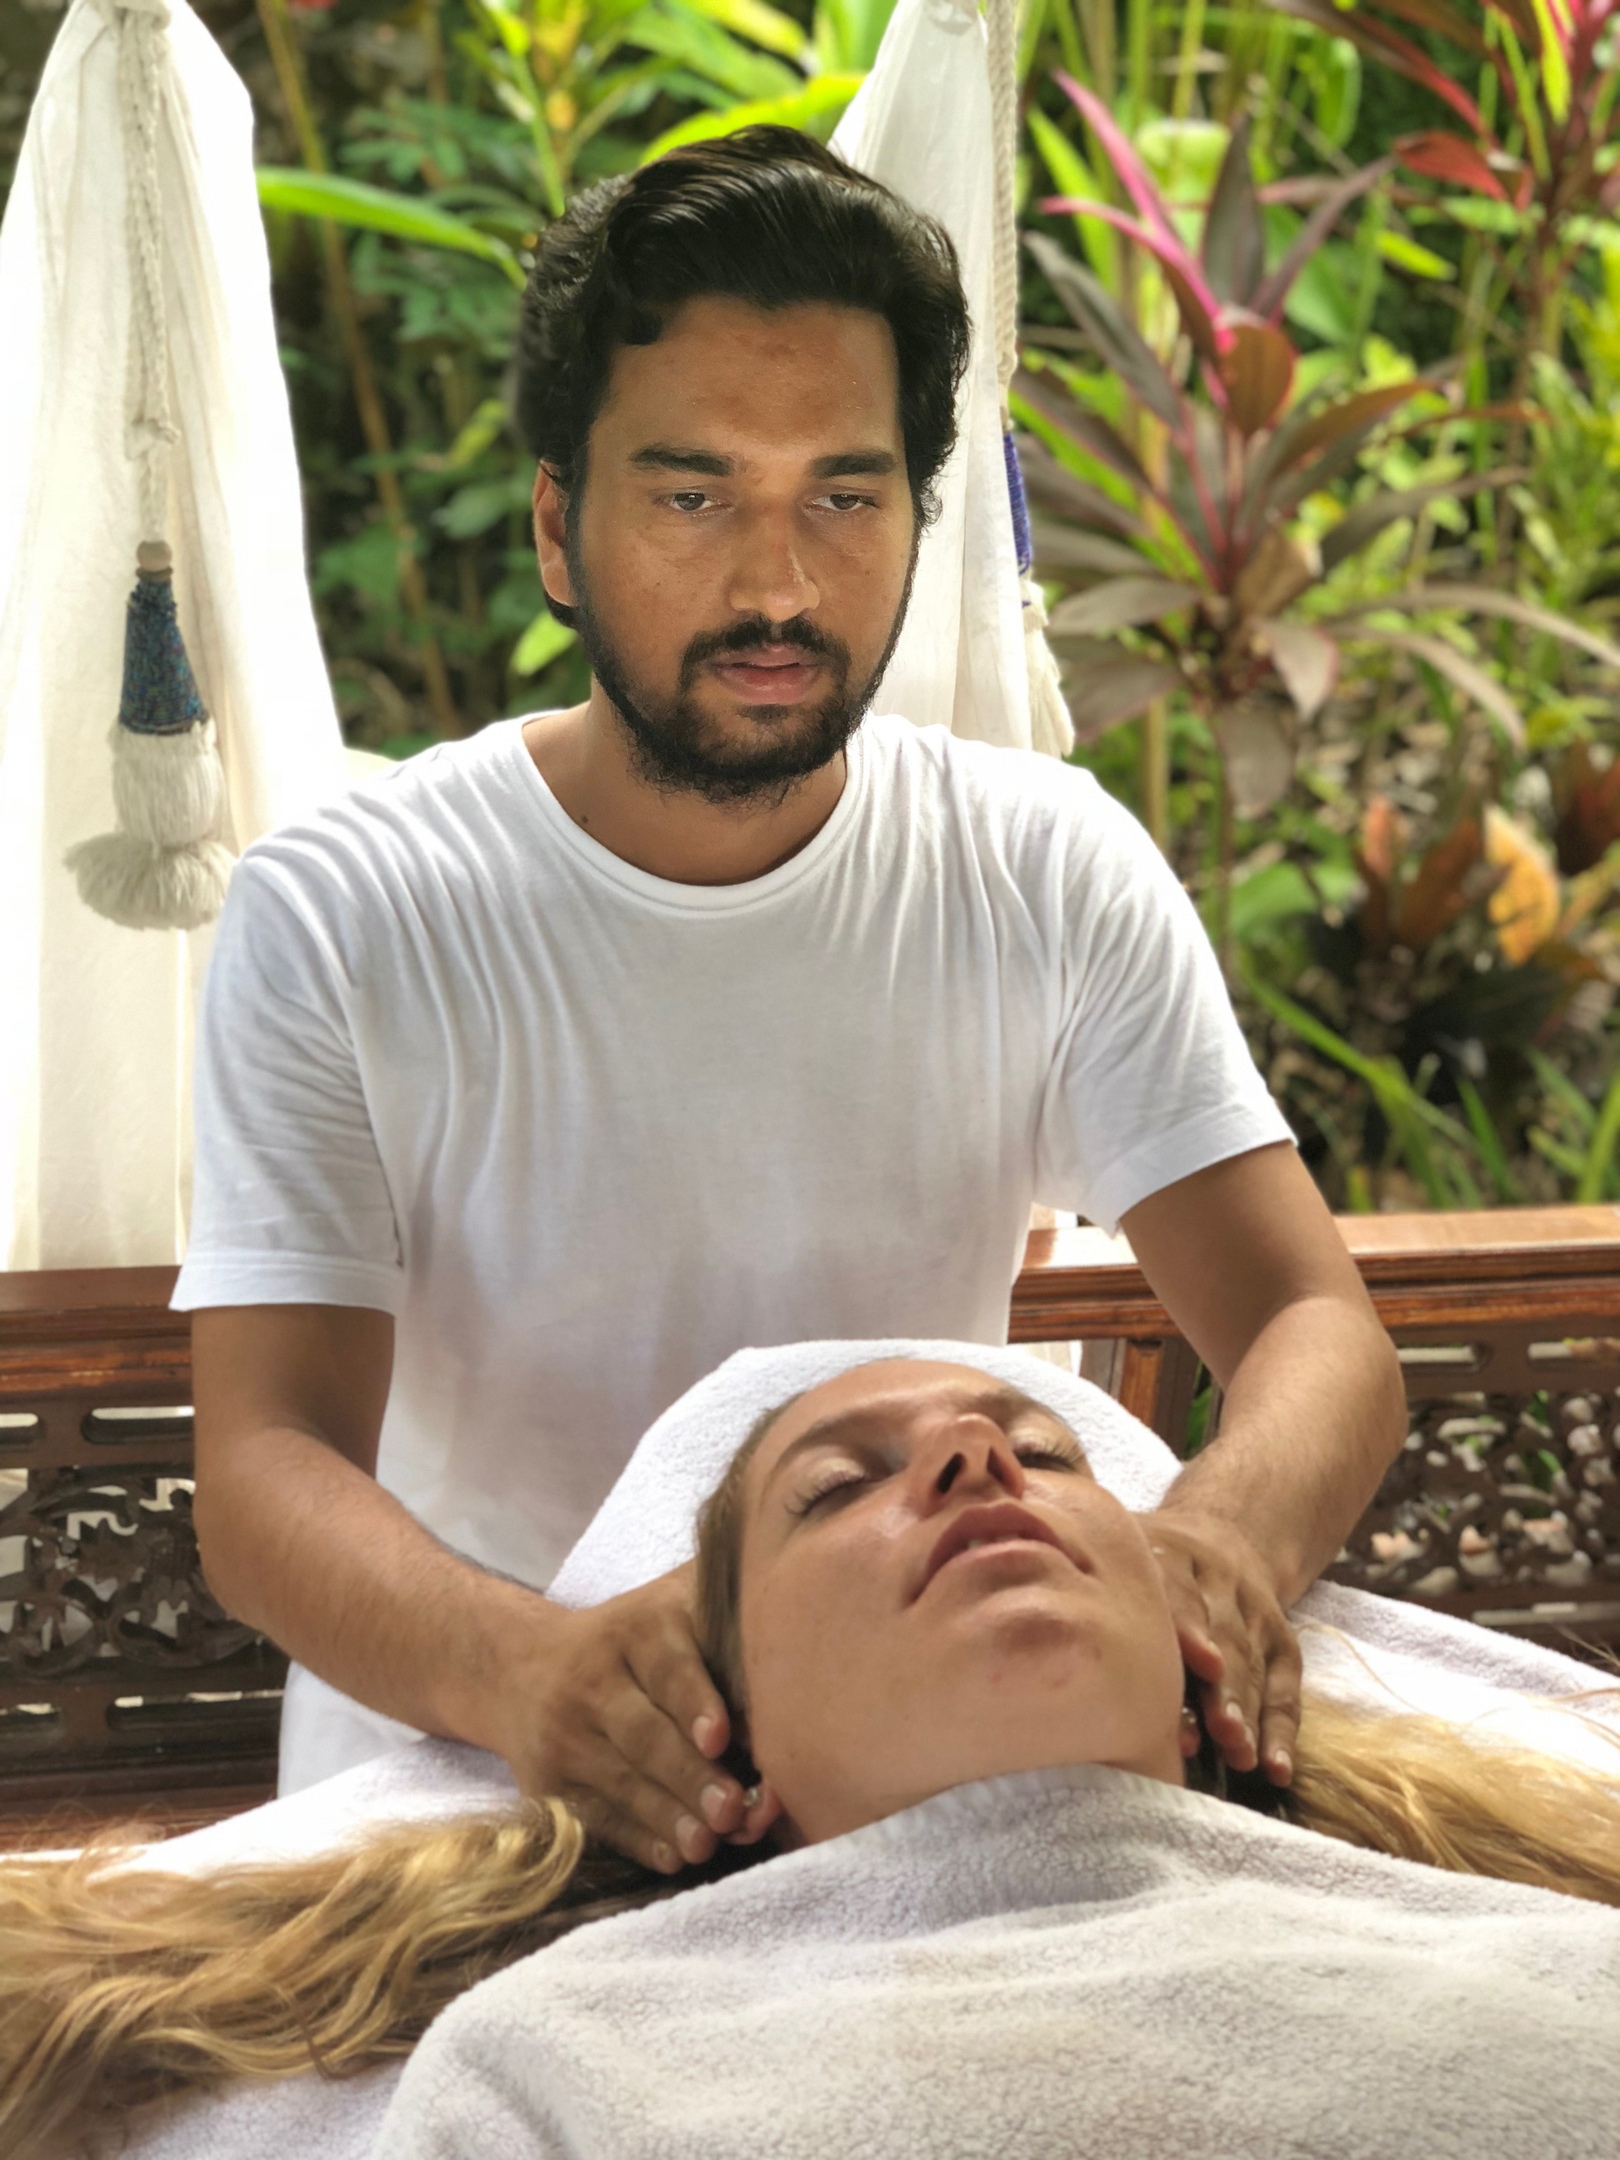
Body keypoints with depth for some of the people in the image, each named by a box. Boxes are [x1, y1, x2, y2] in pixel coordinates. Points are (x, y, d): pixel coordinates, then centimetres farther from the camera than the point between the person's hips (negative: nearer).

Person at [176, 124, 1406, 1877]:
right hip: (453, 1785, -1)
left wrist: (1227, 1535, -31)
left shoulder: (1055, 879, 1)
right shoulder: (336, 923, -6)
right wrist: (518, 1666, -37)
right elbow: (263, 1470, -14)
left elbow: (1319, 1330, -6)